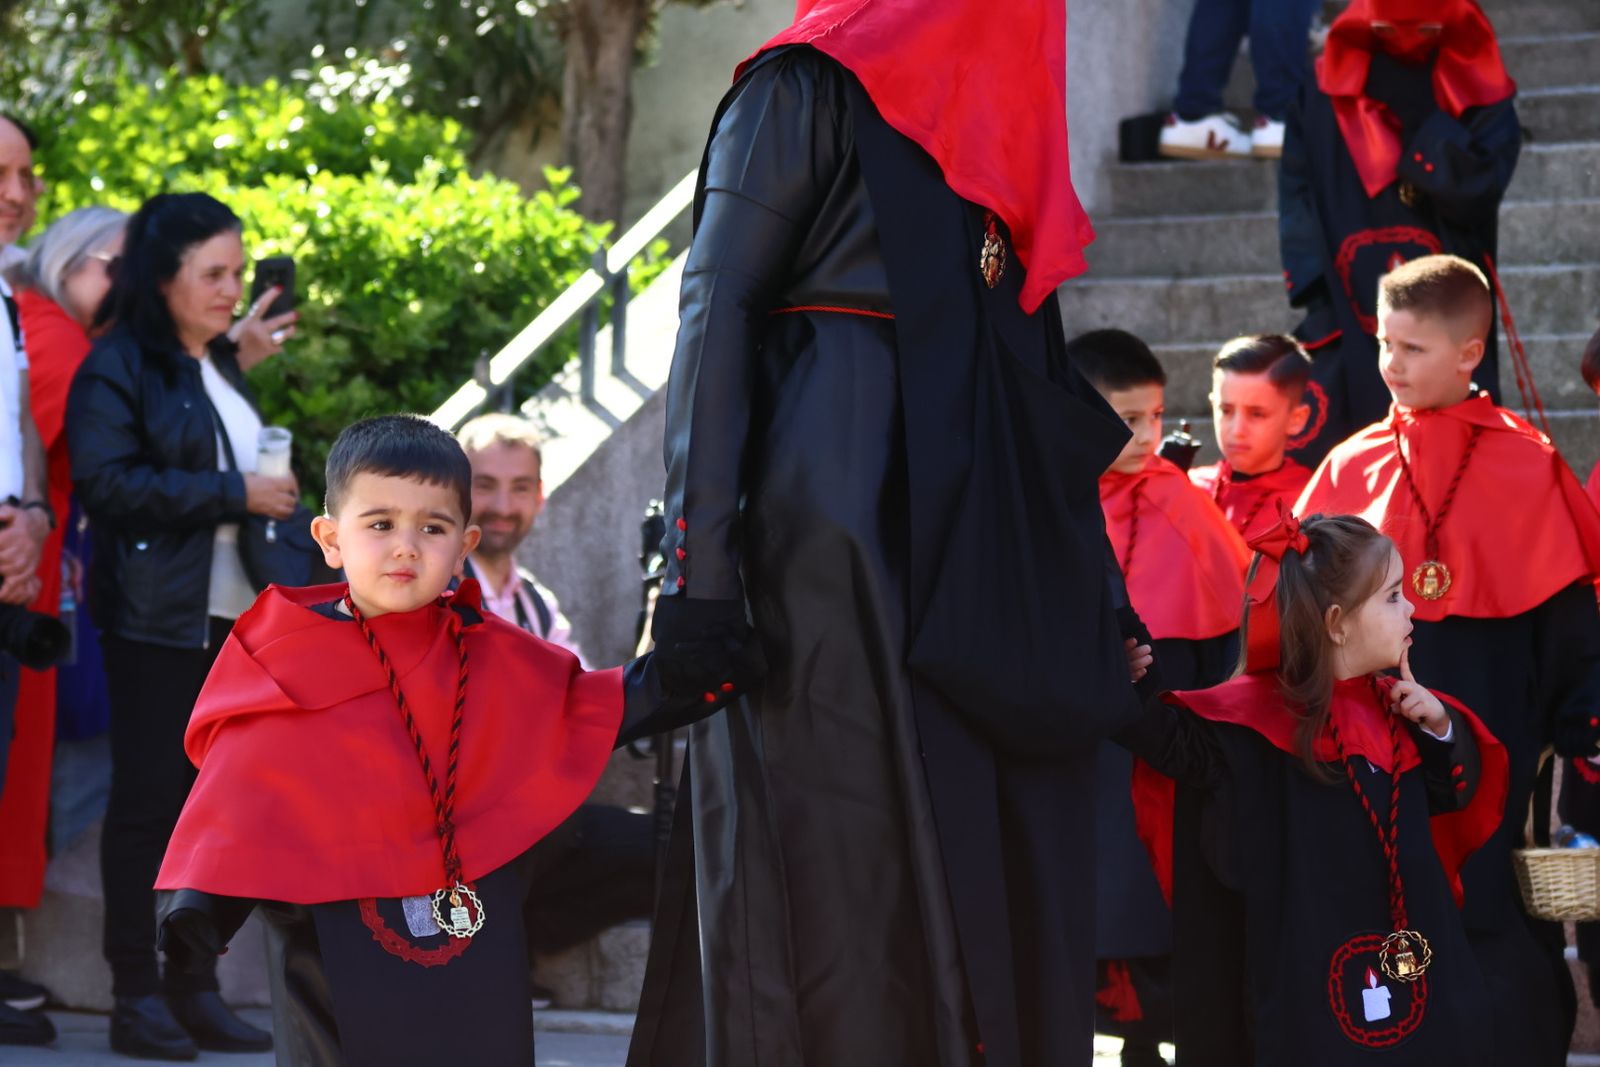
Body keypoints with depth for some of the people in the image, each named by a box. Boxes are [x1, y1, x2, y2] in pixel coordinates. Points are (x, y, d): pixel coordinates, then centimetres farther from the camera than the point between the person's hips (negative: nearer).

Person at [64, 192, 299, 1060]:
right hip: (155, 619, -7)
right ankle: (135, 995, 1)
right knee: (148, 800, -4)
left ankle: (194, 988, 11)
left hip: (231, 613, 7)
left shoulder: (222, 369, 18)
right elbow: (106, 482, -18)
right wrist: (234, 494, -17)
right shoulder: (116, 368, -6)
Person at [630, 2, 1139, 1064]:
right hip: (840, 539, -7)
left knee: (1004, 877, 4)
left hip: (996, 556, 7)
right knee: (847, 872, -8)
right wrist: (701, 563, -17)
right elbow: (718, 313, -8)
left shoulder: (1004, 117, 22)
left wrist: (1105, 598, 14)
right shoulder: (809, 90, 1)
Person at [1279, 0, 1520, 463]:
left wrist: (1417, 114, -11)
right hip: (1346, 322, 1)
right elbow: (1297, 195, 2)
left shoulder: (1483, 98, 5)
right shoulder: (1328, 89, 7)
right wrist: (1318, 296, -8)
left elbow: (1474, 192, -10)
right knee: (1316, 457, -9)